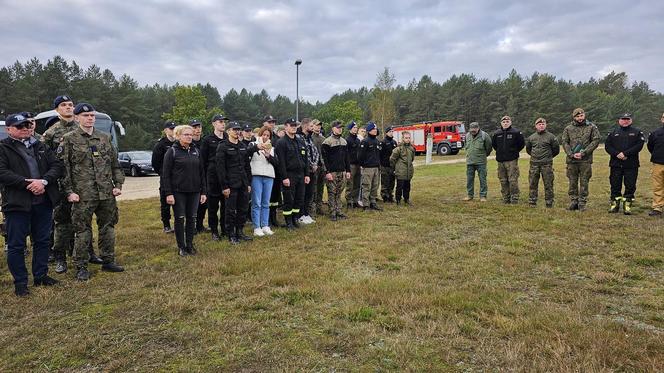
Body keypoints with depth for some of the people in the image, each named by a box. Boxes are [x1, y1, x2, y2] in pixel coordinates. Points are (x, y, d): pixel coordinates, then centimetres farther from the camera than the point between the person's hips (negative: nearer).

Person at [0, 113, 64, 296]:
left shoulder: (41, 146, 14)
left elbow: (57, 166, 4)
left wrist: (44, 181, -13)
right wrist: (28, 183, -20)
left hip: (43, 202, 4)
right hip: (17, 204, -4)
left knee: (42, 241, 13)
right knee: (16, 245, 3)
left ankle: (40, 276, 26)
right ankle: (20, 283, 14)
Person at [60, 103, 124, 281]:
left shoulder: (105, 138, 10)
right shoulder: (69, 139, -1)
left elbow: (115, 164, 13)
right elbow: (64, 167, -4)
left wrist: (118, 184, 5)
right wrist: (69, 191, -9)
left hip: (107, 194, 4)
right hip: (83, 195, -4)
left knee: (108, 228, 11)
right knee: (82, 231, 3)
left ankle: (108, 261, 24)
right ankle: (81, 267, 14)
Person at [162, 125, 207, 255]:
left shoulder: (196, 151, 10)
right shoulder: (172, 151, -4)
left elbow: (202, 173, 11)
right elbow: (166, 174, -7)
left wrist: (204, 192, 6)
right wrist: (168, 193, -14)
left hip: (194, 191, 4)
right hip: (178, 191, -4)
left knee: (192, 218, 8)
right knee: (180, 219, 3)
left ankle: (190, 245, 20)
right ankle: (181, 247, 14)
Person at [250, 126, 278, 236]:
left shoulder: (271, 148, 19)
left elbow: (275, 162, 9)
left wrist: (268, 155, -8)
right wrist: (258, 145, -20)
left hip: (269, 177, 4)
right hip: (256, 176, -4)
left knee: (266, 203, 8)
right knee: (256, 203, -5)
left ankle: (265, 226, 14)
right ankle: (256, 228, -1)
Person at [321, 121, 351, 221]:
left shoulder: (344, 141, 14)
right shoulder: (327, 142, -7)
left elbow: (346, 157, 17)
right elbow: (324, 158, -11)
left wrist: (348, 170, 11)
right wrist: (327, 172, -17)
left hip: (342, 171, 6)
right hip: (332, 172, -6)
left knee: (339, 193, 10)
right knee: (332, 193, -1)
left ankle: (338, 211, 18)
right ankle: (332, 213, 5)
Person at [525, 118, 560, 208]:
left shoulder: (551, 137, -1)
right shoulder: (531, 137, 8)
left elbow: (556, 149, 6)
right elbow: (528, 149, 22)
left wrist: (549, 156, 11)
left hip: (546, 164, -3)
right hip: (534, 163, 3)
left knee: (548, 184, 1)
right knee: (533, 184, 6)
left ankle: (549, 203, 8)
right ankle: (532, 202, 14)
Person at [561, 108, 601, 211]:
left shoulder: (592, 127, 4)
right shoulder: (568, 128, 8)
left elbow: (596, 141, -3)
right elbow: (564, 142, 4)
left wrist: (583, 153, -12)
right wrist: (572, 154, -10)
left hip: (586, 160, -1)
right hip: (571, 160, 2)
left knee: (584, 182, 2)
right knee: (572, 182, 7)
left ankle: (582, 204, 9)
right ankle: (573, 202, 16)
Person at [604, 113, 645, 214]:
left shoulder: (637, 132, 7)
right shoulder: (613, 133, 11)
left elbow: (639, 145, -6)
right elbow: (607, 146, 2)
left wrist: (625, 153, -17)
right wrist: (617, 154, -14)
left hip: (631, 165, -1)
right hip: (615, 164, 1)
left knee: (630, 186, 0)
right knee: (615, 185, 4)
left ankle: (627, 206, 7)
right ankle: (614, 204, 13)